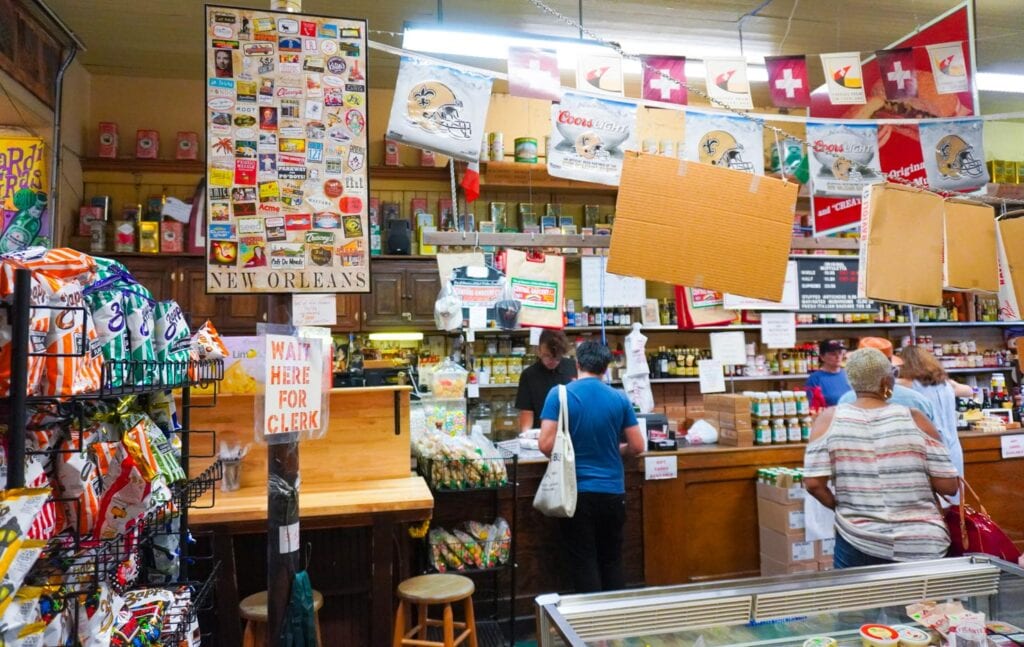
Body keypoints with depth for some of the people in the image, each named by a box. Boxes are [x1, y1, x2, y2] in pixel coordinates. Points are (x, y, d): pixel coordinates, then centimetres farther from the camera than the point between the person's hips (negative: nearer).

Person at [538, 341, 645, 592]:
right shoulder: (619, 398, -1)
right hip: (613, 492, 3)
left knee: (584, 562, 8)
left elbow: (546, 445, -14)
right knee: (612, 560, 16)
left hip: (577, 491, -2)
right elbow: (637, 446, 2)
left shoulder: (559, 395, -8)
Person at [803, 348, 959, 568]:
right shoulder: (914, 419, -5)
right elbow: (948, 486, -4)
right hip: (923, 547, 1)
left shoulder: (830, 419, -5)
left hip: (859, 546, 0)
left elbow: (813, 483, -9)